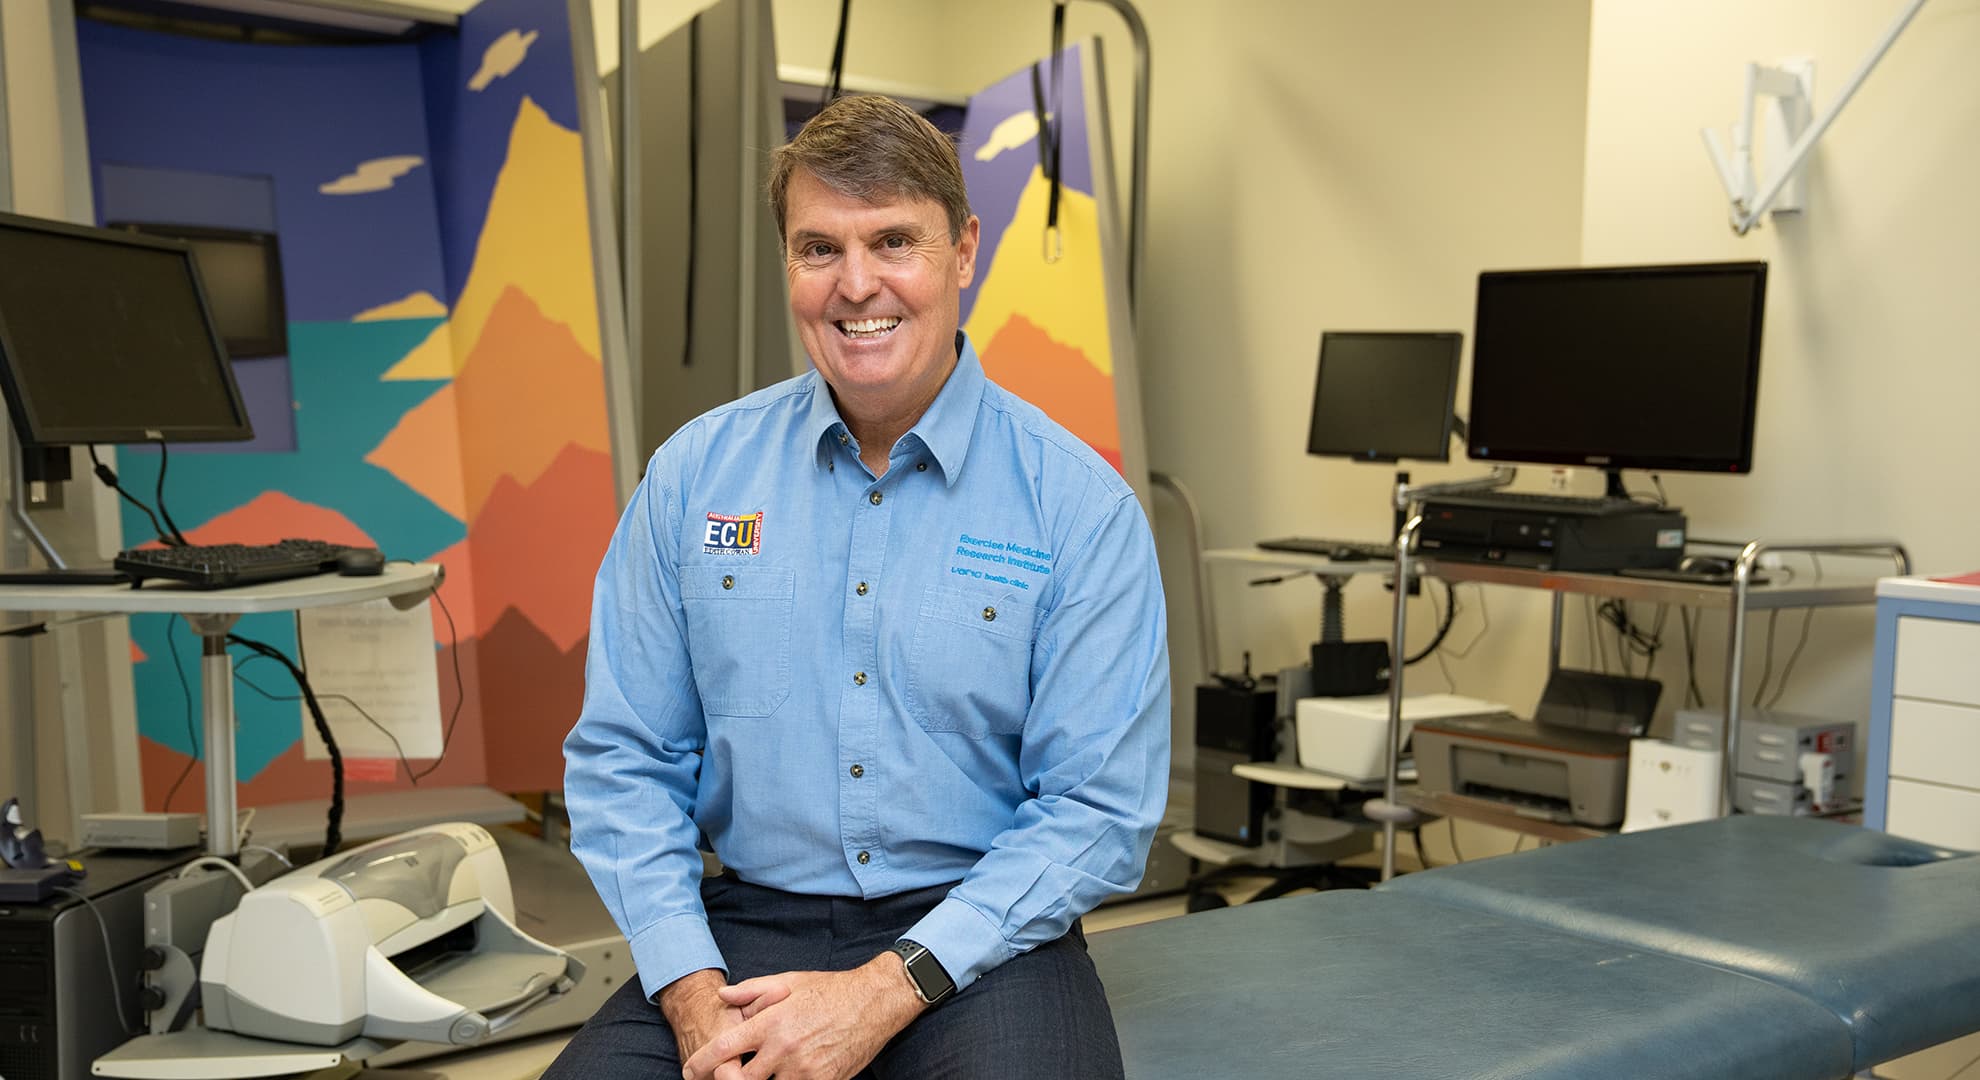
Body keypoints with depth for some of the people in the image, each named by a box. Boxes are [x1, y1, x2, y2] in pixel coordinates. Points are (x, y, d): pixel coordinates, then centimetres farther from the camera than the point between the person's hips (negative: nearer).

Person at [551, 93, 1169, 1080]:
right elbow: (623, 758, 5)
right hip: (747, 923, 2)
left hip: (981, 938, -1)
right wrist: (694, 993, -9)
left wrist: (889, 991, -16)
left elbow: (1098, 811, -7)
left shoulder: (1083, 507, -4)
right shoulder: (691, 475, 4)